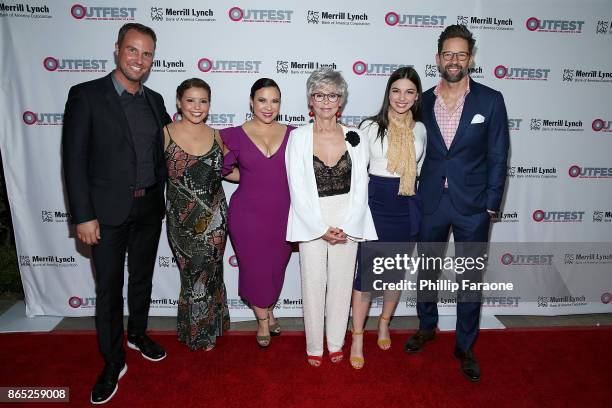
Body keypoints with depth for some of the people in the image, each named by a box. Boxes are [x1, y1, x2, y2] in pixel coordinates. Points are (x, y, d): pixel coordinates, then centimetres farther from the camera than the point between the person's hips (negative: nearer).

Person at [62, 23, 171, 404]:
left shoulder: (155, 100, 8)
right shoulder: (86, 95, -8)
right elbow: (74, 159, -11)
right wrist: (83, 216, -14)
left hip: (149, 208, 5)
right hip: (108, 211, -4)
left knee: (143, 278, 19)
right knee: (109, 288, 5)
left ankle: (138, 334, 41)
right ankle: (113, 362, 22)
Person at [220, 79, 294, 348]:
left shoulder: (292, 134, 0)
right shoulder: (234, 135, -3)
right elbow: (224, 169, 7)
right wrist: (251, 178, 1)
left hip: (282, 213, 2)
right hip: (248, 213, -1)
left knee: (277, 266, 17)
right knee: (255, 267, 11)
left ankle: (270, 310, 44)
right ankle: (263, 319, 35)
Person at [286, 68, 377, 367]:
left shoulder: (355, 138, 2)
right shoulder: (298, 137, -3)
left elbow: (360, 187, 0)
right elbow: (298, 190, -7)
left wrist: (345, 227, -9)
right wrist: (322, 228, -11)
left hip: (348, 222, 2)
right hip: (311, 222, -1)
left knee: (341, 283, 10)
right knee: (313, 283, 6)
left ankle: (336, 343, 31)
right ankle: (314, 346, 27)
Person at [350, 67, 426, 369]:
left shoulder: (420, 130, 6)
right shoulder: (370, 127, -4)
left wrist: (410, 193, 11)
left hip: (406, 208, 4)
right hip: (374, 205, -3)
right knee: (365, 272, 0)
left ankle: (384, 324, 38)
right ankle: (357, 339, 16)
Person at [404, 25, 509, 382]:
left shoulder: (490, 100, -4)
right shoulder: (423, 101, 2)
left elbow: (497, 156, -3)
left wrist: (491, 205, -7)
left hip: (472, 205, -2)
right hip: (431, 202, 2)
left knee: (470, 278, 9)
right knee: (426, 271, 16)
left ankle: (465, 346, 28)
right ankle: (427, 326, 40)